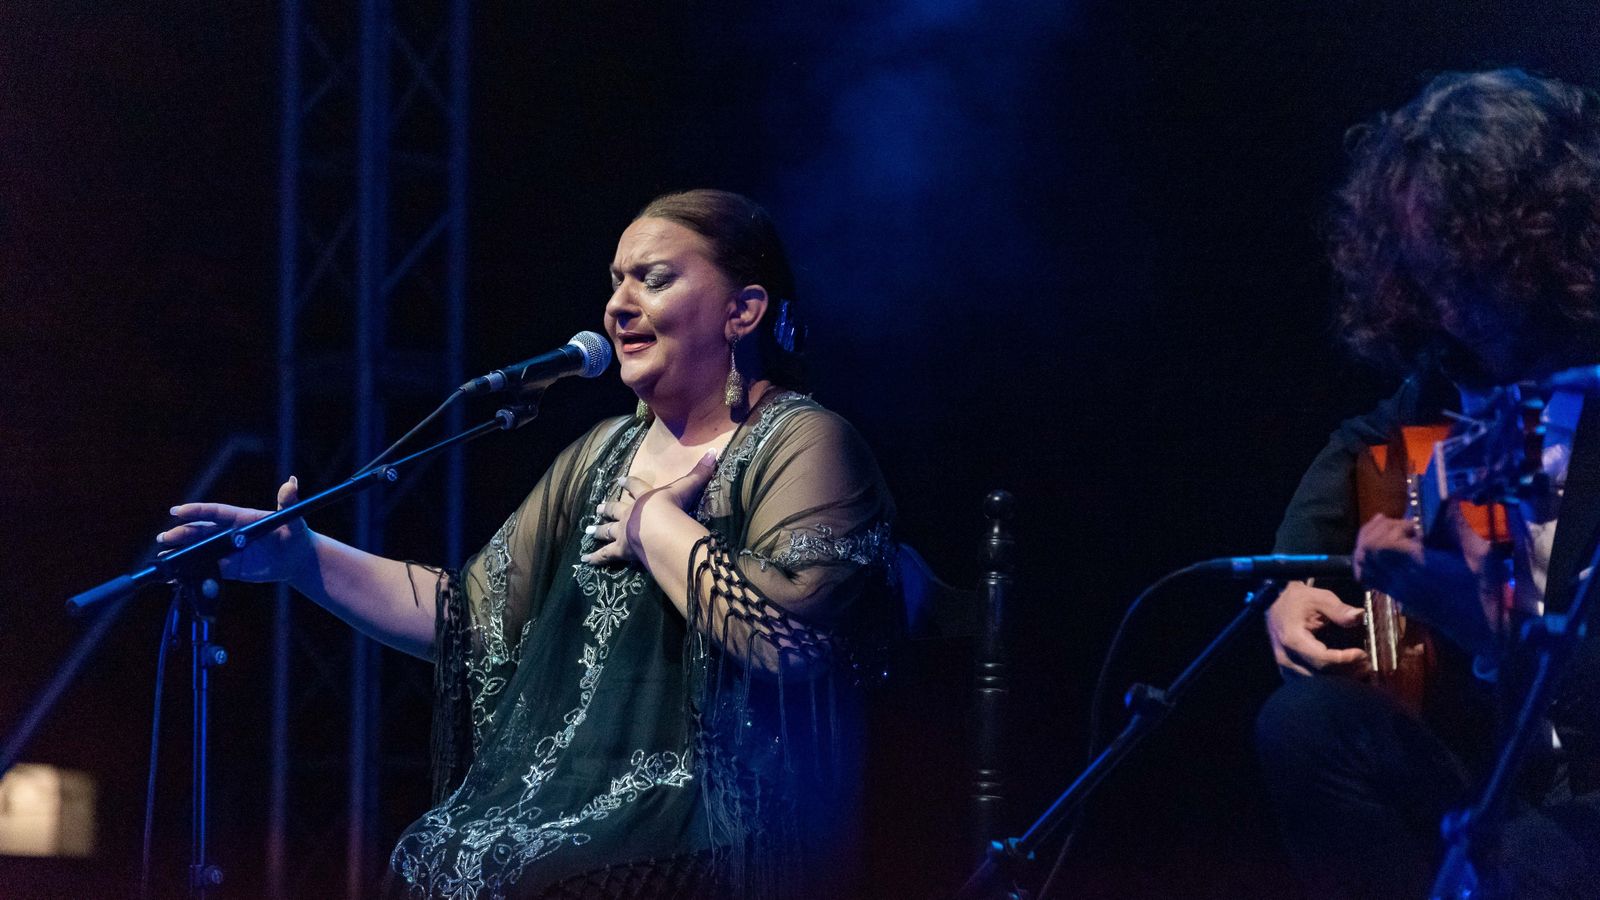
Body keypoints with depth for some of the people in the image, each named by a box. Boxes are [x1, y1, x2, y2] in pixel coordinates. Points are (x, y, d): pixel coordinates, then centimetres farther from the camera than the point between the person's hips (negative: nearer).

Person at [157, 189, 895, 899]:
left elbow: (783, 631, -24)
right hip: (567, 813, 7)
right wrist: (305, 560, 5)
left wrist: (653, 523, -10)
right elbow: (472, 615, 15)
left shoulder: (800, 447, -7)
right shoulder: (605, 453, 18)